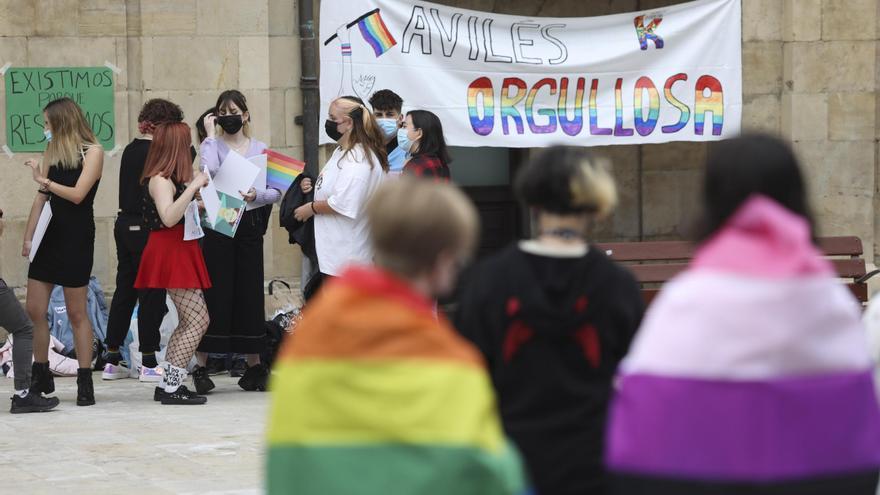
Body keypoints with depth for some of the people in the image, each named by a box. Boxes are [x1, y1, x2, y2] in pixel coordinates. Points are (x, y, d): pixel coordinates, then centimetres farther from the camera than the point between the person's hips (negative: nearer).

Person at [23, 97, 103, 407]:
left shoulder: (92, 152, -5)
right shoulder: (52, 152, 12)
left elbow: (77, 194, -16)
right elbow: (42, 198, 12)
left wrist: (44, 180, -9)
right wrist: (28, 238, 7)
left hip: (76, 238, -6)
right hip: (49, 236, 6)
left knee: (76, 314, -3)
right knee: (34, 311, 2)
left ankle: (85, 382, 3)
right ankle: (40, 376, 14)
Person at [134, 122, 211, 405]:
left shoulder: (170, 179, 15)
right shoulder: (160, 180, -15)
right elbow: (169, 217, -29)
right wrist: (194, 186, -28)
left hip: (179, 252, 11)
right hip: (170, 253, -11)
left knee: (188, 323, 13)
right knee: (198, 320, -13)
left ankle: (168, 384, 13)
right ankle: (172, 386, -15)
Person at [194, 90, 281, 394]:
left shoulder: (260, 149, 10)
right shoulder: (213, 146, 4)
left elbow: (276, 192, 4)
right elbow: (209, 169, -19)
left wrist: (257, 195, -16)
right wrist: (210, 135, -10)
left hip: (249, 225, 3)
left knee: (250, 294, 6)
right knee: (214, 293, -5)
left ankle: (254, 366, 15)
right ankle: (201, 367, 0)